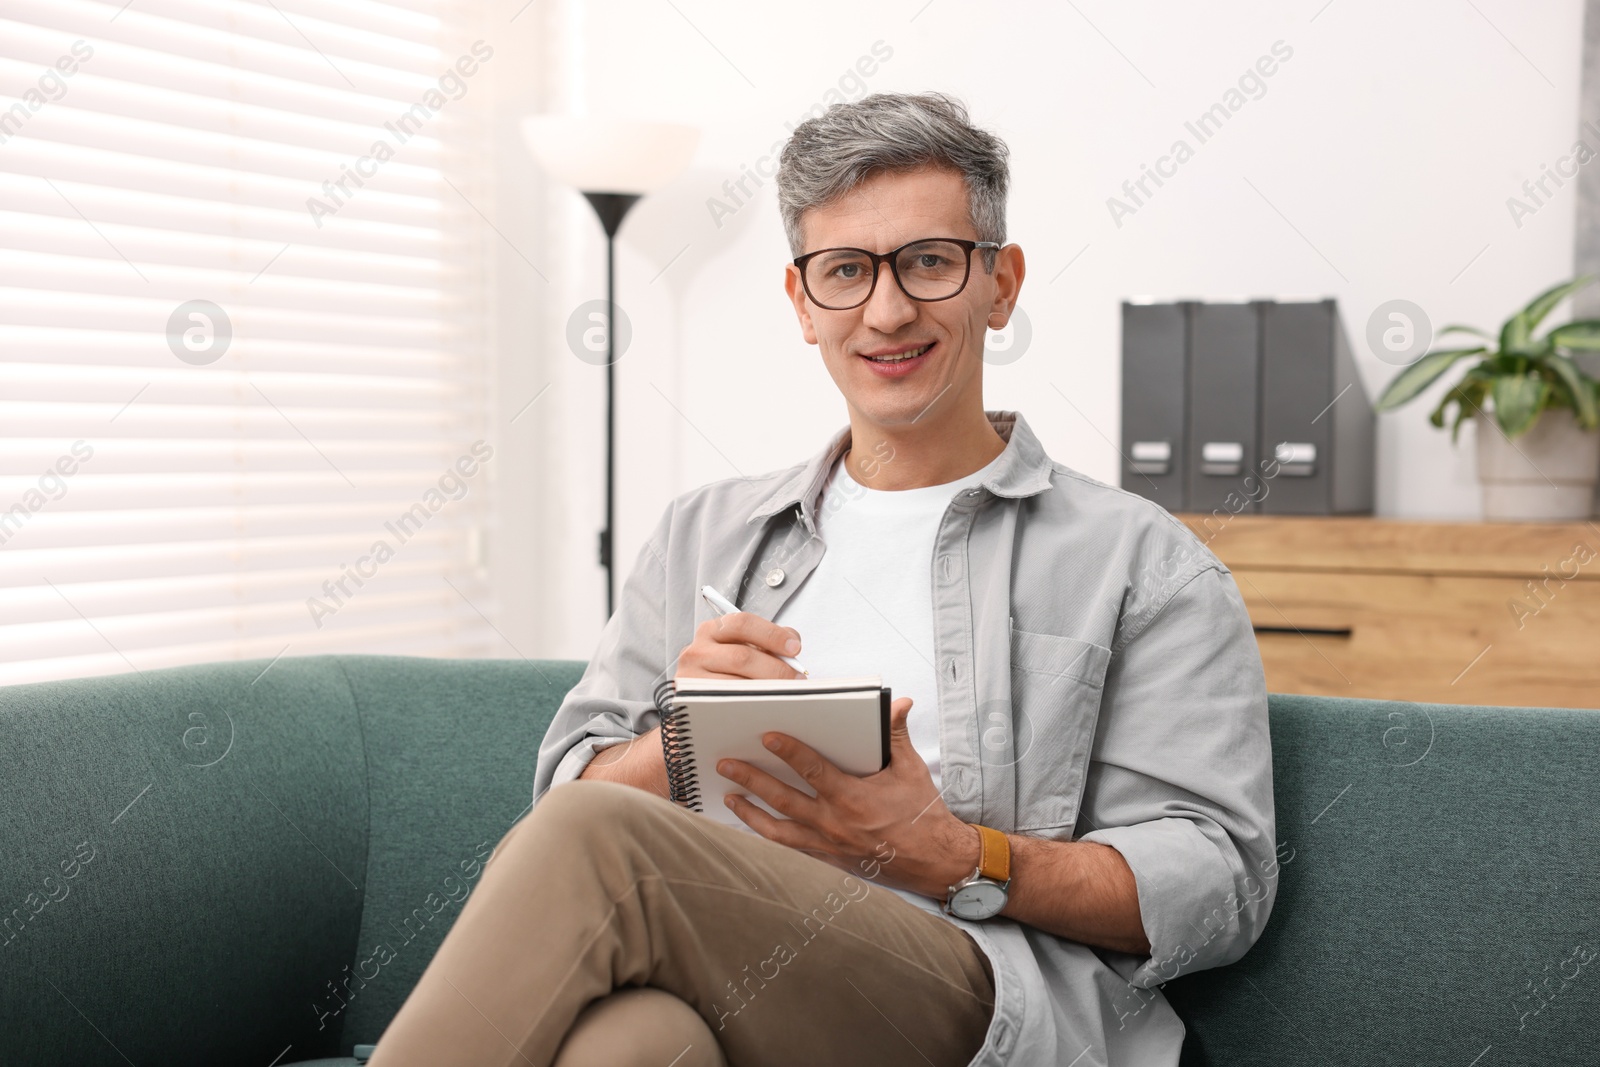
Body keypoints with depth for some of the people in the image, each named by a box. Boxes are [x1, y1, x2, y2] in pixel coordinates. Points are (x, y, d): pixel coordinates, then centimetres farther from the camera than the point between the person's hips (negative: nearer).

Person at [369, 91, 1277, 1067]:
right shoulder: (707, 533, 26)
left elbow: (1223, 884, 4)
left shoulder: (1139, 562, 13)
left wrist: (947, 857, -10)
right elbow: (572, 789, 20)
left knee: (588, 845, -31)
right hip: (706, 979, 3)